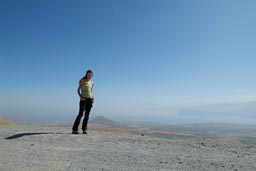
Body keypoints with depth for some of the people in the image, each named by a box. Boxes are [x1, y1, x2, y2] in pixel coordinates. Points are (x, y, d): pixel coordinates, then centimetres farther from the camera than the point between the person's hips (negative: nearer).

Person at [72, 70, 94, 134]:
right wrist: (81, 97, -14)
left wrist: (92, 98, 7)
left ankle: (84, 129, 9)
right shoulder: (83, 81, 0)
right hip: (83, 99, -5)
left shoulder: (92, 83, 14)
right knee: (80, 114, -11)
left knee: (87, 115, 3)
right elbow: (78, 90, 0)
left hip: (89, 100, 5)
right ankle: (74, 129, -9)